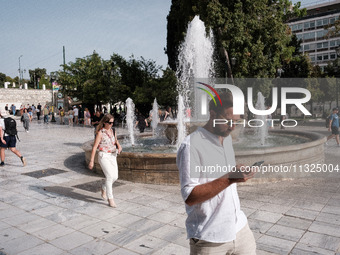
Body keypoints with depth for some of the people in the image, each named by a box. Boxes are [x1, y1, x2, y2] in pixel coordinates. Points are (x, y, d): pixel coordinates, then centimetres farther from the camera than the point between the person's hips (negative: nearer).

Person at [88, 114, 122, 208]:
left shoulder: (113, 131, 8)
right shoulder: (100, 133, -8)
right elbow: (95, 147, -9)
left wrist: (119, 146, -1)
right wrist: (92, 161, -12)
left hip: (112, 156, 6)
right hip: (104, 156, -6)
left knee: (115, 176, 5)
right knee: (109, 176, -13)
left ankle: (104, 188, 33)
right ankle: (110, 198, -2)